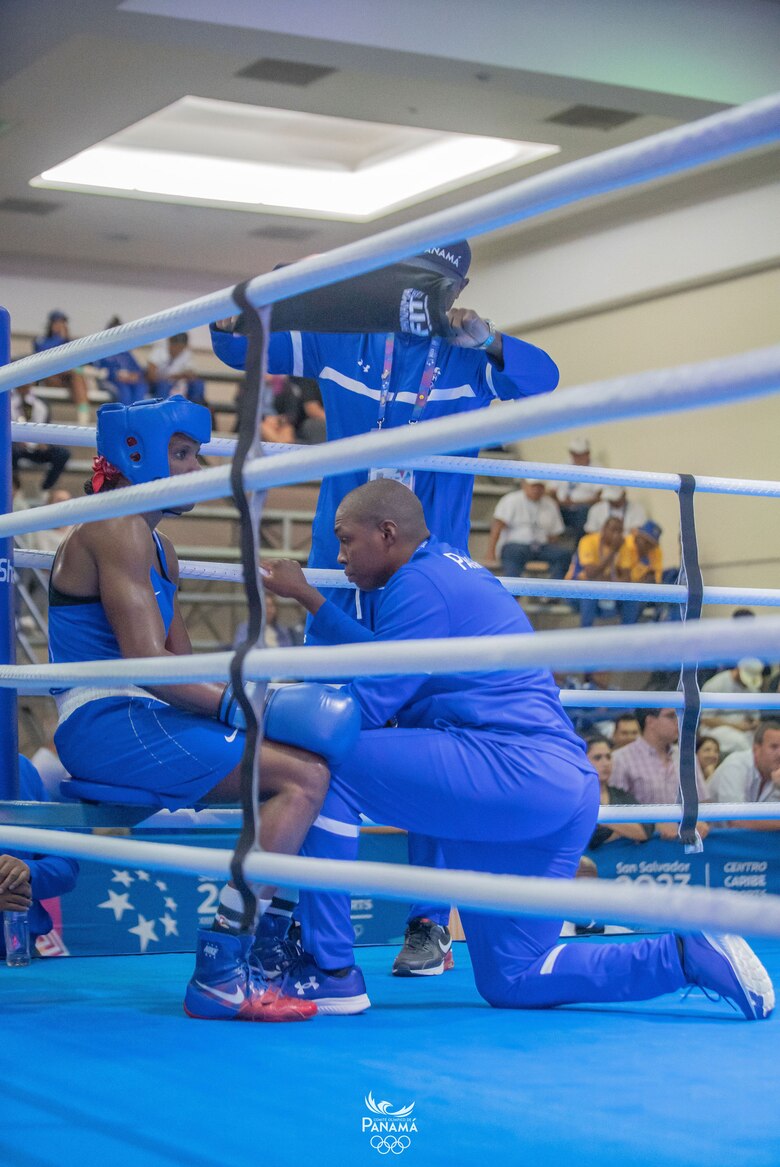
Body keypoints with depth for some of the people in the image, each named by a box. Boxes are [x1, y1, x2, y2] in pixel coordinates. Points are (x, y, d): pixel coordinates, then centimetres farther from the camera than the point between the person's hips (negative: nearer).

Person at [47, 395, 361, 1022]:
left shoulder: (157, 547, 23)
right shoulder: (117, 530, -9)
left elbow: (183, 663, 17)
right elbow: (145, 660, -21)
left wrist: (254, 699, 1)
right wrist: (241, 706, -22)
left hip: (137, 722, 10)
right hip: (107, 725, -10)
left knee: (307, 763, 9)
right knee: (305, 775, -21)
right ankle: (219, 975, -24)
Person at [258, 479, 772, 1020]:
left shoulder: (420, 582, -7)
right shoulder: (452, 567, 22)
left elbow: (366, 703, -10)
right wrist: (307, 596, 29)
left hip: (512, 769, -10)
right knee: (513, 982, 15)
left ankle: (330, 971, -10)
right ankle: (690, 954, 8)